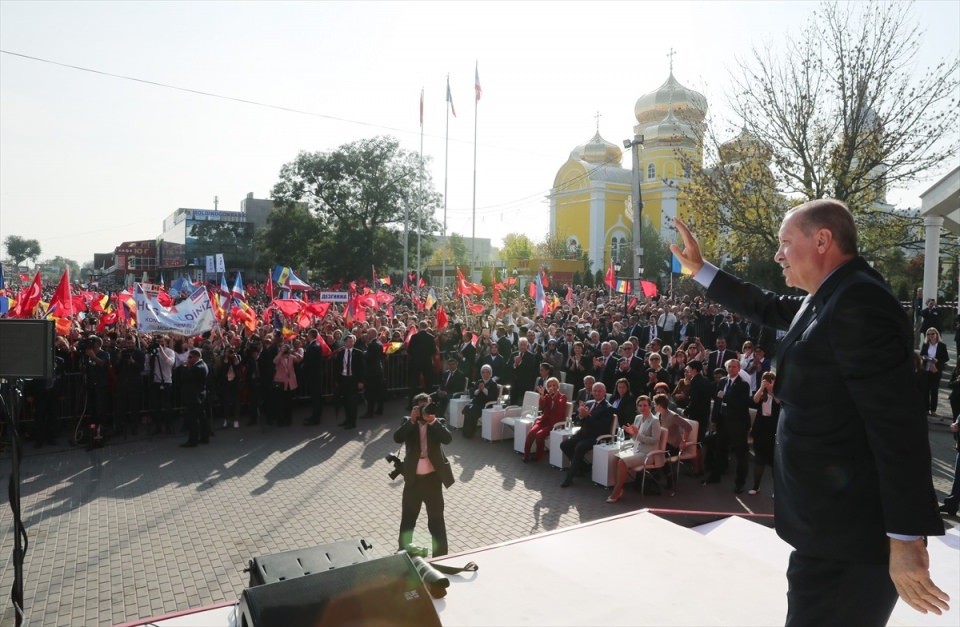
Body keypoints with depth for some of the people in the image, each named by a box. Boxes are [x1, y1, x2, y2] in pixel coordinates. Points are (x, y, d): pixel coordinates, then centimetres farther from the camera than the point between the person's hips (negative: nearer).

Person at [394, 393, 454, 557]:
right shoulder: (408, 422, 1)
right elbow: (397, 438, -18)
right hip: (413, 479, 1)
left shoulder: (437, 423, -1)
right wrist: (412, 420, -24)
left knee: (436, 520, 8)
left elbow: (448, 439, -19)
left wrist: (433, 420, -27)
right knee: (407, 519, 16)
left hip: (433, 478, -1)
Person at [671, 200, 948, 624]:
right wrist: (699, 268, 24)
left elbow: (898, 423, -26)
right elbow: (768, 308, 25)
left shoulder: (858, 302, -22)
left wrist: (905, 537, -24)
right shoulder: (830, 298, 9)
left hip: (845, 529, -10)